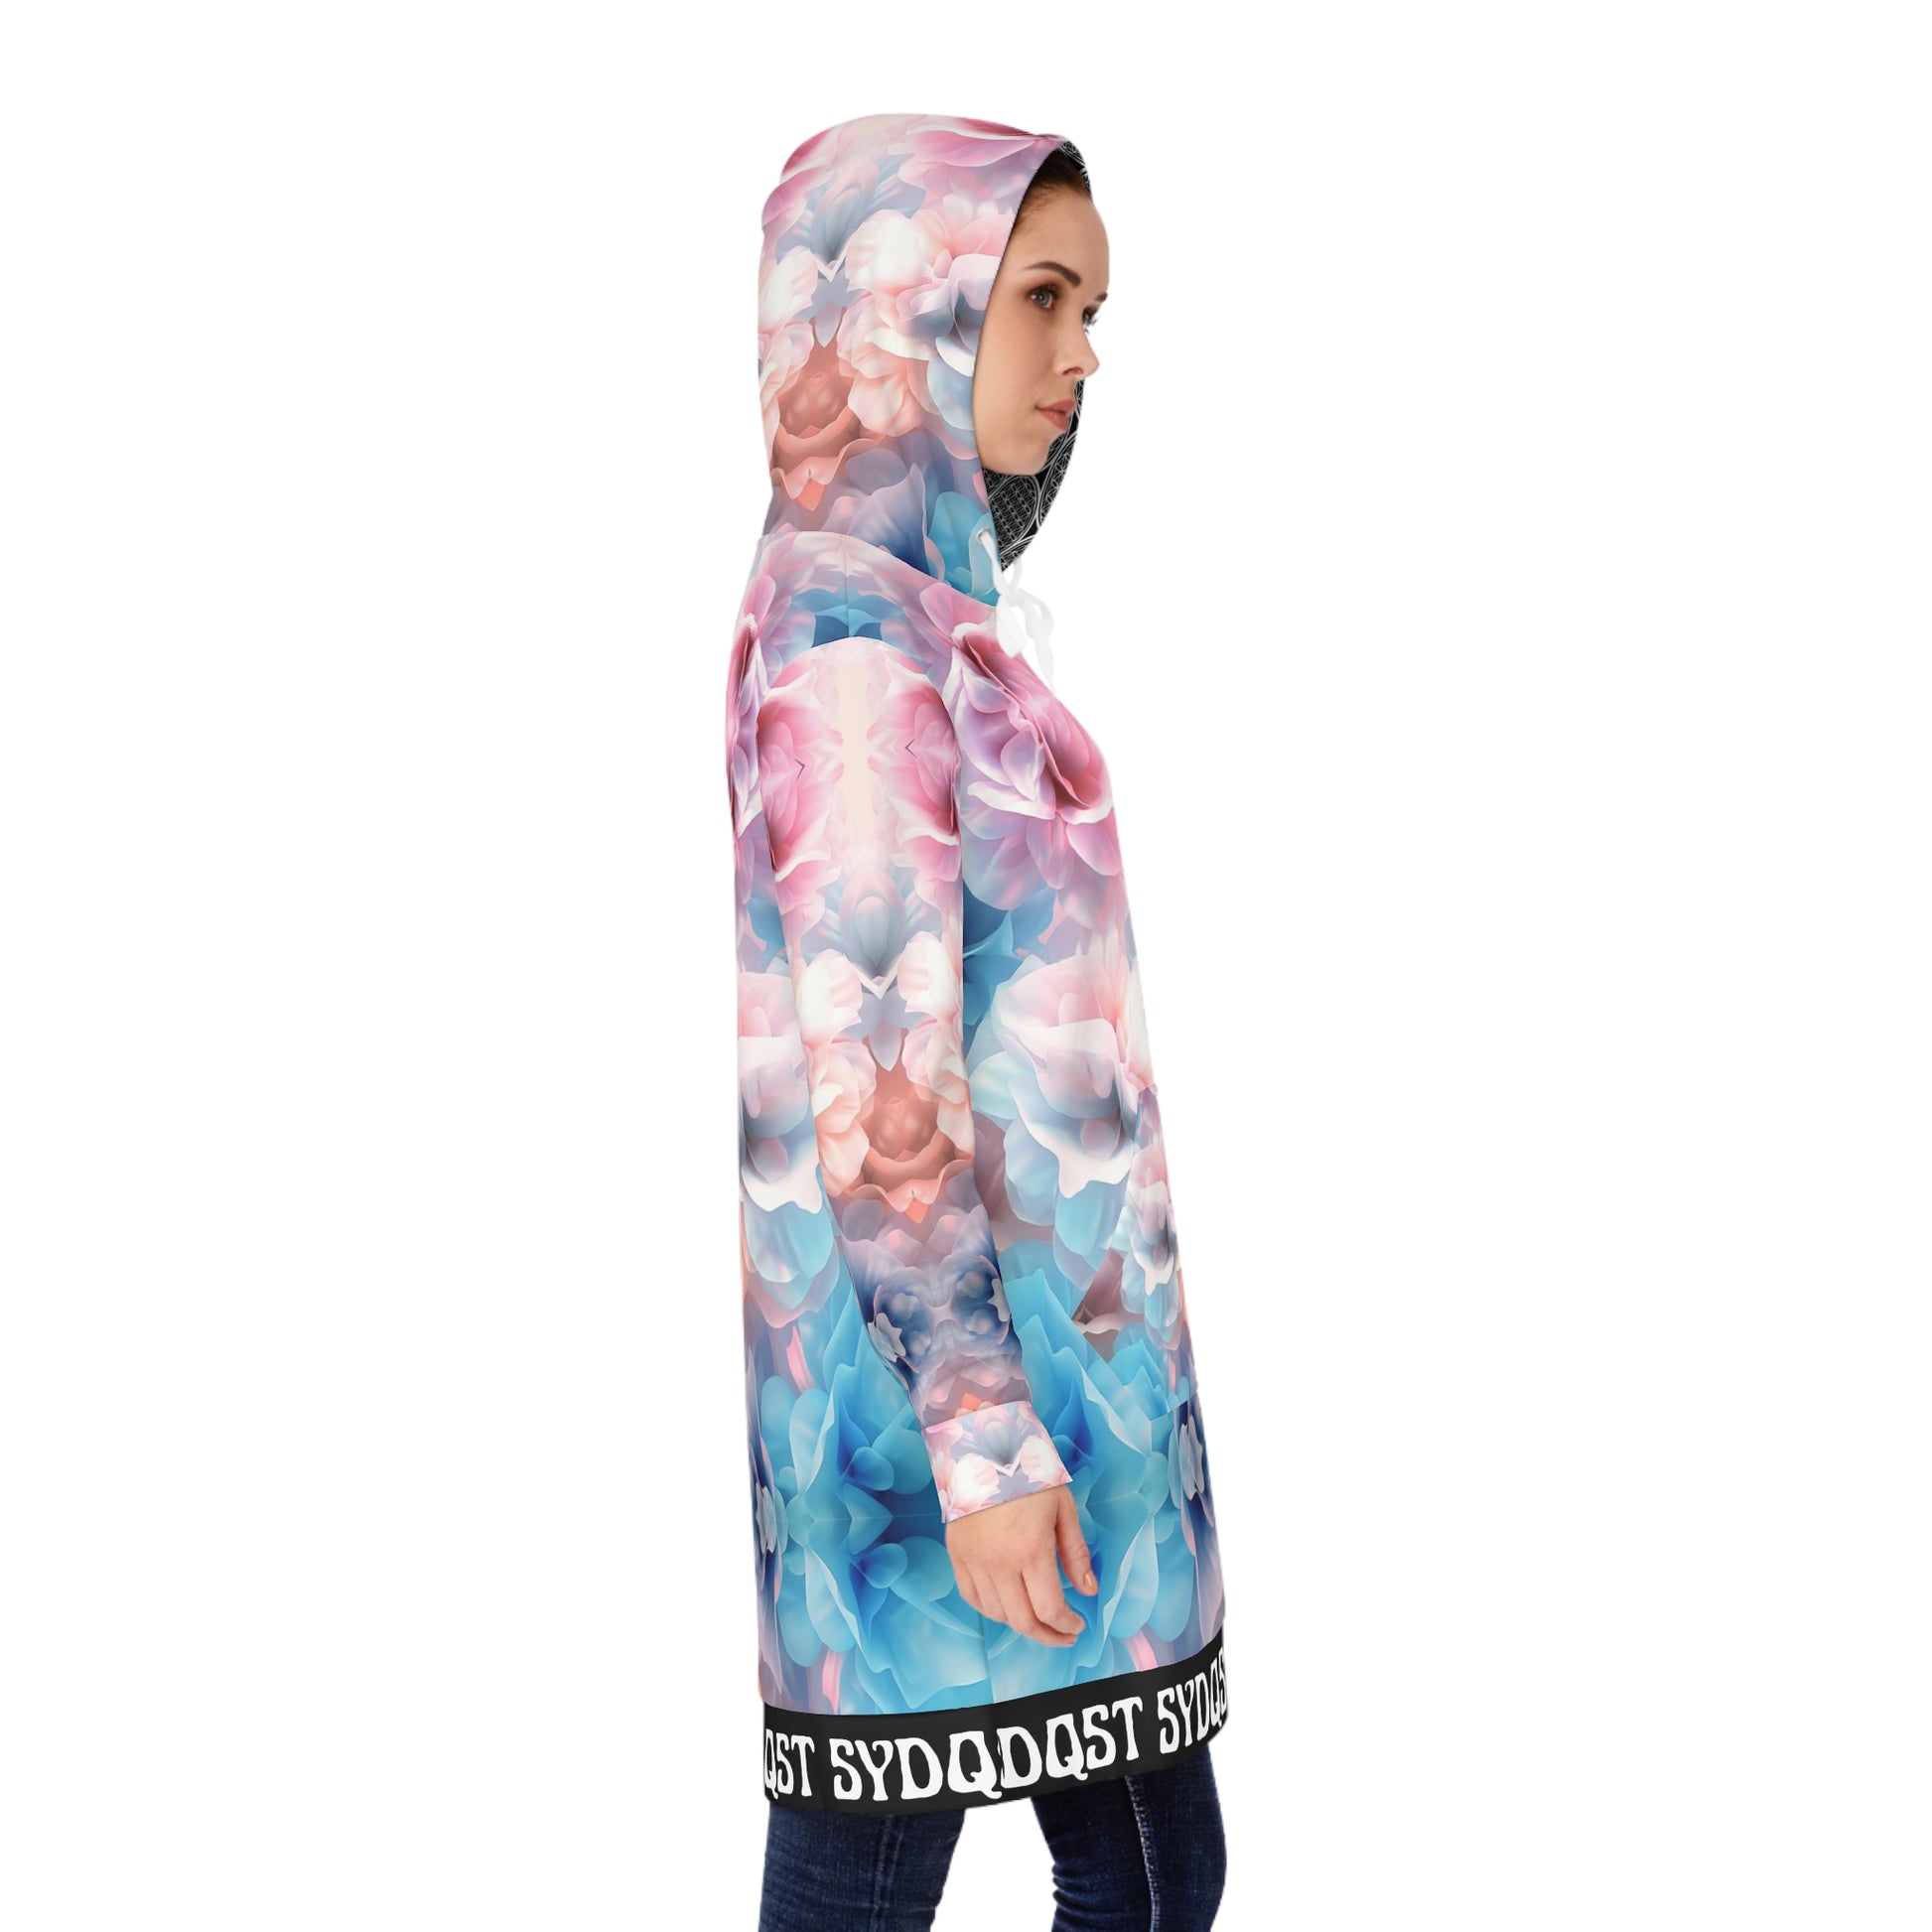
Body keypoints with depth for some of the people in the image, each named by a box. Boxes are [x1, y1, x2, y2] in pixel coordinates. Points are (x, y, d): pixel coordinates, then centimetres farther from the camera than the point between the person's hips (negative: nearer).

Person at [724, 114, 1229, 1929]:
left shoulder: (918, 603, 14)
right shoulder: (853, 624, -14)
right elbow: (873, 1079, -20)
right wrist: (984, 1429, -20)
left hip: (1025, 1316, 9)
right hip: (965, 1339, -9)